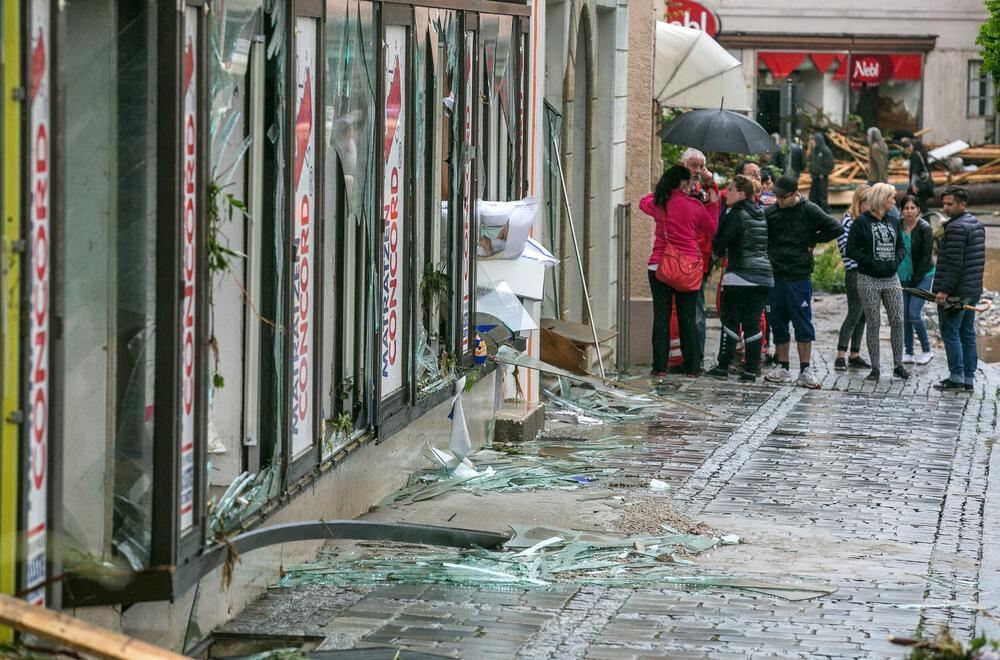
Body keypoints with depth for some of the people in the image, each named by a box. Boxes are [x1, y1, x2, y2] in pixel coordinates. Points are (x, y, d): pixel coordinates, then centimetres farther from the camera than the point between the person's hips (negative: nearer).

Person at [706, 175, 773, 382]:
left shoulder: (736, 215, -9)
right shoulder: (762, 215, 14)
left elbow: (720, 243, -10)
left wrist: (720, 251, 12)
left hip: (740, 275, -6)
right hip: (764, 275, 6)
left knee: (731, 320, 0)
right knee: (753, 323, 6)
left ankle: (723, 366, 0)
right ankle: (751, 369, 3)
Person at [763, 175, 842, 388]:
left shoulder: (809, 211, -3)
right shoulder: (770, 213, 3)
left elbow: (835, 229, -3)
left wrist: (812, 240, 0)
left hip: (799, 277, -3)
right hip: (774, 276, 3)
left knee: (802, 323, -2)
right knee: (777, 323, 8)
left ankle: (805, 371, 1)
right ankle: (782, 368, 18)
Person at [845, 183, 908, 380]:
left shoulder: (893, 221, 11)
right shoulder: (861, 222, -5)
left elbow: (901, 247, 15)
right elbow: (851, 249, -8)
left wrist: (895, 262, -4)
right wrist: (872, 263, -16)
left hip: (891, 278, 4)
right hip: (869, 280, -4)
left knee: (897, 321, 0)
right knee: (873, 323, 0)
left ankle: (898, 365, 11)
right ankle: (875, 368, 6)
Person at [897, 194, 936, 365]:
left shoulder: (925, 228, -11)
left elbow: (926, 256, -12)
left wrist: (915, 280, -13)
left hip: (922, 275, -5)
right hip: (903, 276, 5)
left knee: (914, 314, -11)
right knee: (904, 315, 5)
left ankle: (927, 350, 4)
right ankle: (908, 353, 14)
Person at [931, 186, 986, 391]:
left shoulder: (956, 228, -17)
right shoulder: (977, 224, 14)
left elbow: (954, 264, -22)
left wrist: (944, 290, -20)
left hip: (955, 291, -9)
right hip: (973, 290, 9)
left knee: (950, 333, -3)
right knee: (968, 334, 11)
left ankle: (956, 378, -4)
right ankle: (969, 379, 13)